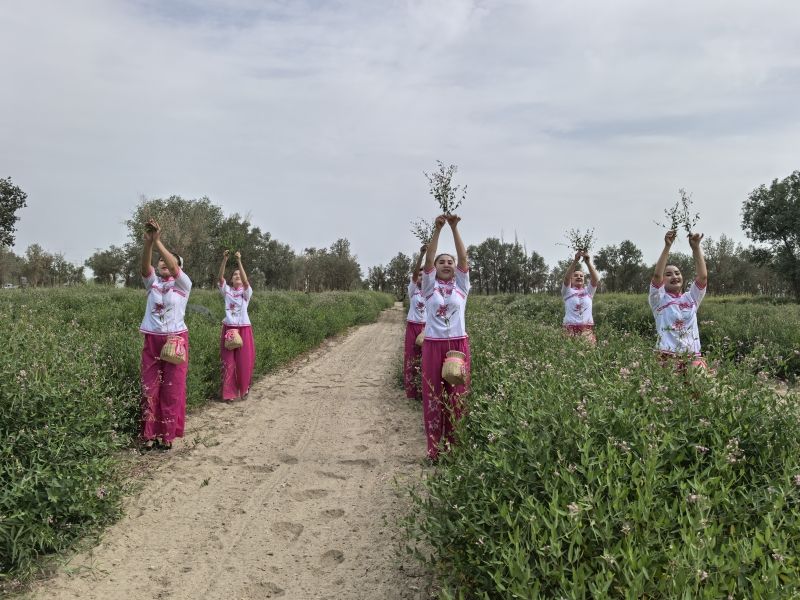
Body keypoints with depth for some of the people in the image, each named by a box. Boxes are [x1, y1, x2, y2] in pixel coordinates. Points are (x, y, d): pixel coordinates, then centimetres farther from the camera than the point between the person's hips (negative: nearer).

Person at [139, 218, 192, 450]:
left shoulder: (183, 283, 0)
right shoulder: (152, 282, 7)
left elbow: (173, 267, -20)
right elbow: (145, 265, -13)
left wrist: (158, 241, -28)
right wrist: (148, 241, -30)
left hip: (176, 340, -3)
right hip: (152, 340, 3)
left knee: (172, 389, 1)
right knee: (149, 387, 3)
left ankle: (167, 435, 12)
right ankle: (149, 434, 13)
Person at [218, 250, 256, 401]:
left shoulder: (246, 291, 2)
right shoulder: (227, 290, 7)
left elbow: (246, 281, -18)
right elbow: (220, 277, -8)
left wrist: (239, 262, -26)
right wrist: (225, 260, -20)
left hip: (244, 329, -1)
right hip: (228, 329, 1)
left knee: (244, 361, 2)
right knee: (228, 362, 0)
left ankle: (243, 390, 21)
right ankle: (229, 393, 7)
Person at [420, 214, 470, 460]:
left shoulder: (461, 286, 9)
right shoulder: (430, 286, 6)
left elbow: (463, 257, -2)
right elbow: (428, 259, -7)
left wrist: (454, 227, -11)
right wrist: (437, 229, -15)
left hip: (458, 345, 1)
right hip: (433, 345, -1)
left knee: (457, 396, 4)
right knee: (433, 395, 1)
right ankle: (434, 447, 9)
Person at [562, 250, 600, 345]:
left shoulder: (588, 290, 14)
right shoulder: (567, 291, 9)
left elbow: (595, 279, -3)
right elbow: (566, 277, -8)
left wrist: (588, 262, -17)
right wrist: (575, 261, -20)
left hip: (587, 329, 2)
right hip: (570, 328, -2)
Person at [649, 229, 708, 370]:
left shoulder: (691, 298, 17)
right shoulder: (659, 299, 8)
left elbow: (703, 276, 2)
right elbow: (657, 275, -9)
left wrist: (696, 248, -5)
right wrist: (667, 246, -14)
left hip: (693, 357, 3)